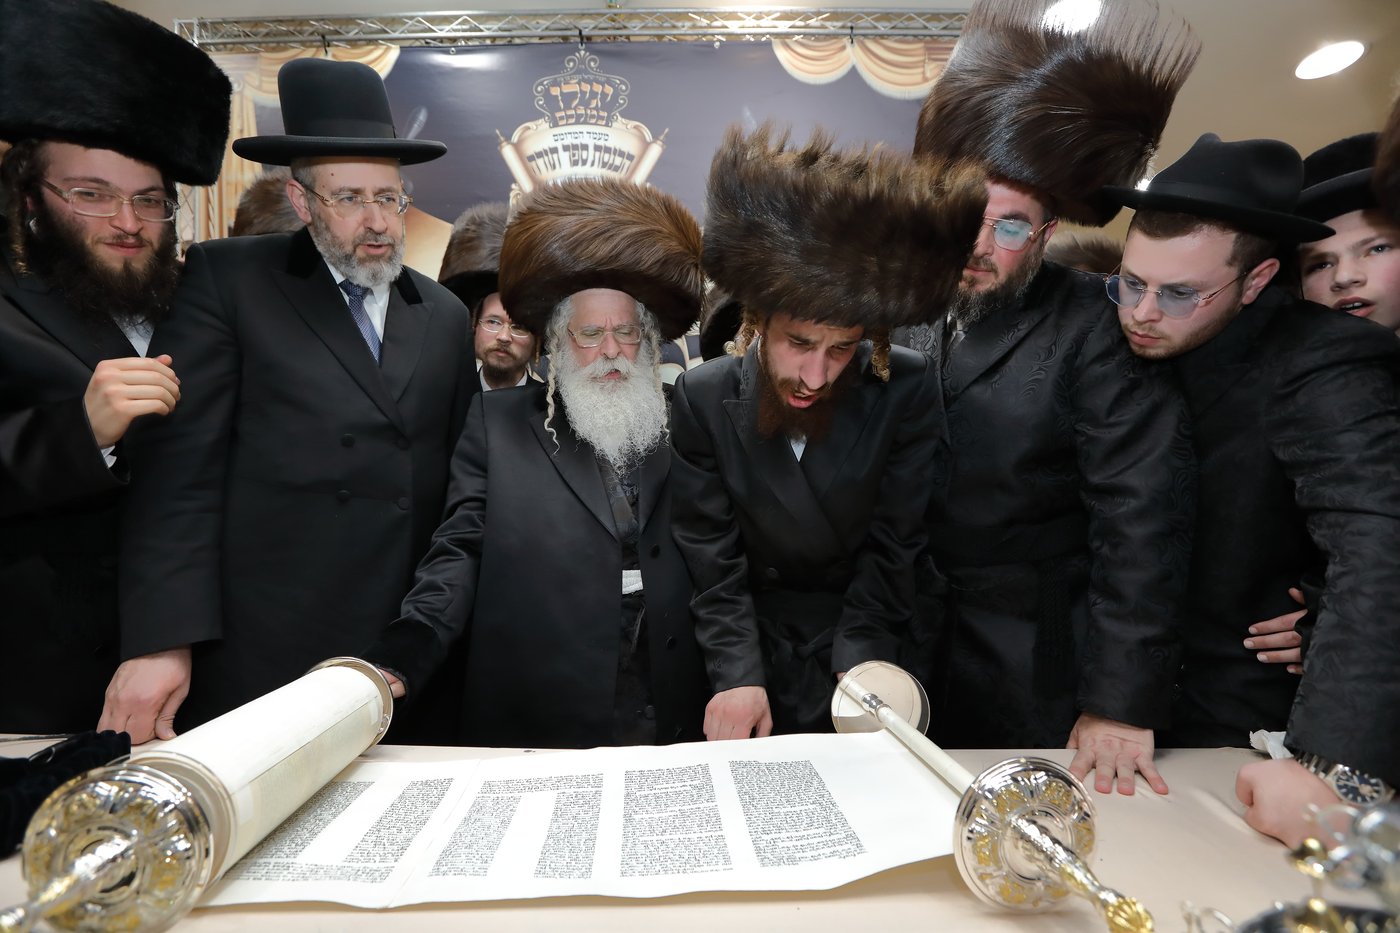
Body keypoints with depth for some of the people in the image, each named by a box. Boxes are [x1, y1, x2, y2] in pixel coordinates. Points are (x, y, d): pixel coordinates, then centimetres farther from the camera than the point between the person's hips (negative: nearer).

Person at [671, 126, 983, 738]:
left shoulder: (907, 390, -17)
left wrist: (859, 663, -22)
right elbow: (712, 556, -14)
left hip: (872, 642, 0)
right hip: (757, 643, 1)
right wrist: (737, 675, -21)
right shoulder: (704, 398, -15)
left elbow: (894, 545, -14)